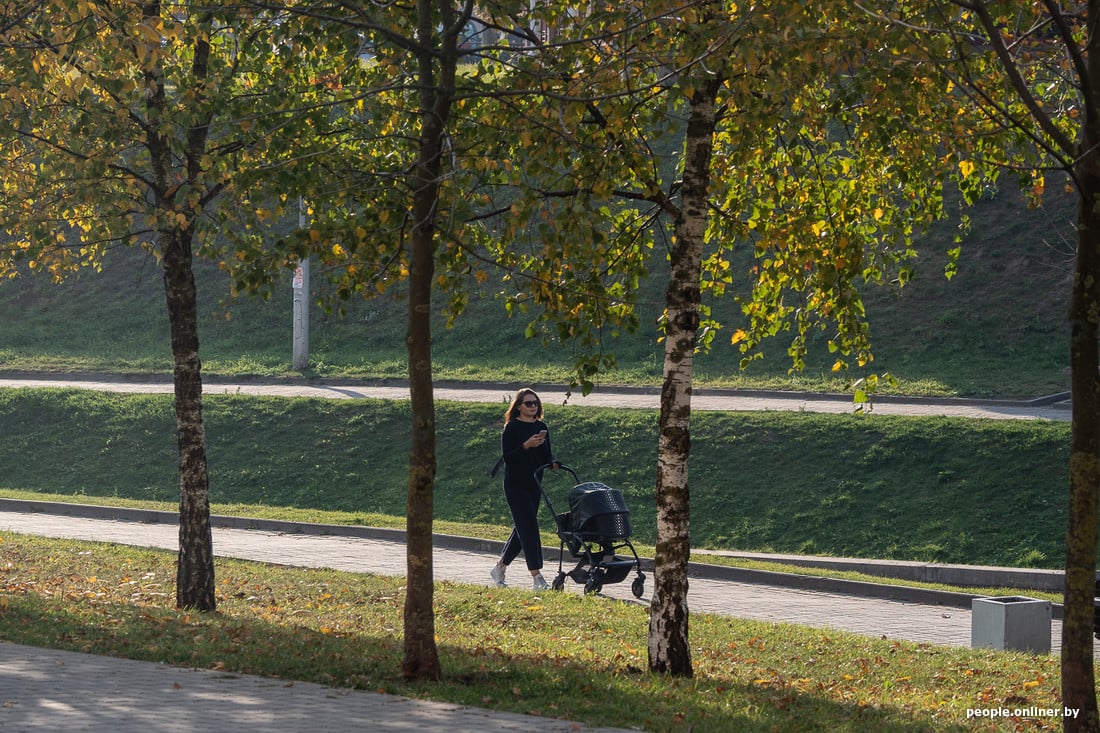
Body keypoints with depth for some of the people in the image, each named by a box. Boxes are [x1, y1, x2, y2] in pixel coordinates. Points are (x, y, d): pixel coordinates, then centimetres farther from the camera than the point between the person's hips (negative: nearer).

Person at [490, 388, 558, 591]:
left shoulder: (541, 427, 10)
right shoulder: (512, 428, -8)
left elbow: (546, 455, 11)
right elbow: (506, 456, -15)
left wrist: (553, 463, -10)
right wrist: (526, 446, -26)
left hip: (534, 484, 7)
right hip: (515, 484, -7)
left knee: (522, 528, 11)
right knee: (529, 527, -11)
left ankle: (499, 568, 26)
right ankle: (537, 577, -12)